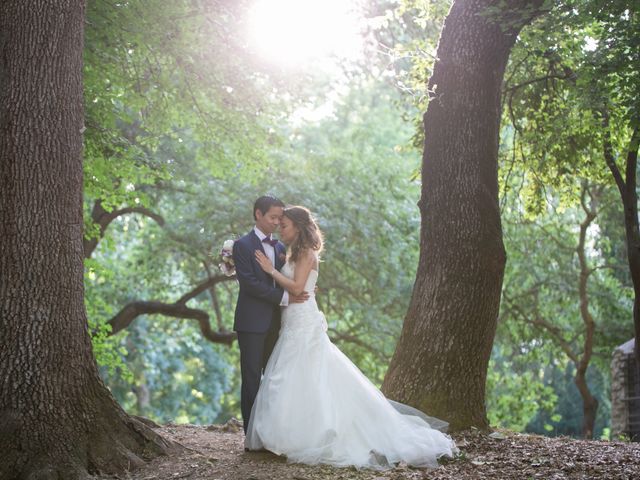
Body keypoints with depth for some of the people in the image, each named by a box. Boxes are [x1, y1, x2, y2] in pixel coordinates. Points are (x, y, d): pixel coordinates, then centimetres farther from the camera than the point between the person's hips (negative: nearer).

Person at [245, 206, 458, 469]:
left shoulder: (306, 252, -10)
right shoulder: (296, 253, 17)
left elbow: (297, 287, -20)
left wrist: (271, 270, -14)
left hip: (303, 326, -10)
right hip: (294, 324, 10)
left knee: (305, 382, -8)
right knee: (298, 383, 9)